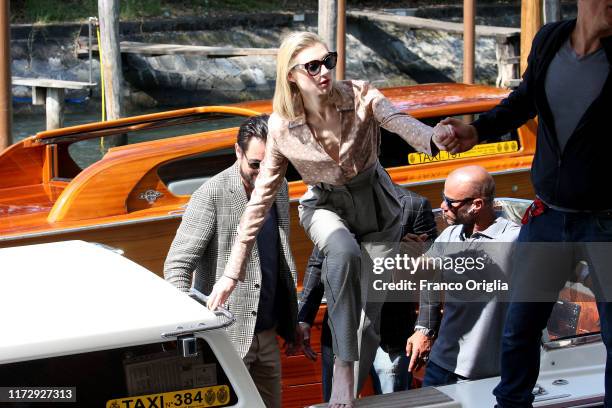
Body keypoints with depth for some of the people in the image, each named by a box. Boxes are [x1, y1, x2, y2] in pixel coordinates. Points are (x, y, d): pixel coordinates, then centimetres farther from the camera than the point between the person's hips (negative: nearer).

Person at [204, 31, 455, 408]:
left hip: (376, 205, 1)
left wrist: (432, 138, -67)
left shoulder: (359, 97, -20)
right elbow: (261, 200, -12)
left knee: (371, 312, 0)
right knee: (345, 253, -37)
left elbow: (399, 120, -41)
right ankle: (343, 368, -30)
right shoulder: (283, 129, -18)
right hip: (326, 206, -1)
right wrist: (233, 273, -12)